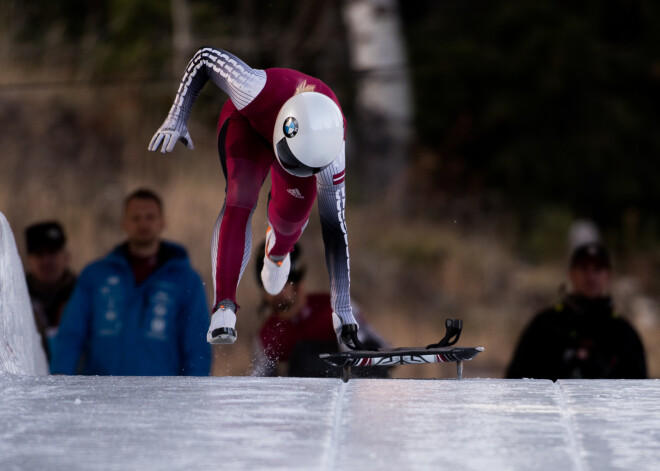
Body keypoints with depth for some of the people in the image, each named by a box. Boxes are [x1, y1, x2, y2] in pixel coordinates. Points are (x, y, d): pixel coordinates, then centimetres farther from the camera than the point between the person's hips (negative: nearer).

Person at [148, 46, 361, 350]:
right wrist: (176, 118, -26)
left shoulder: (331, 155, -40)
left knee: (294, 212, -12)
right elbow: (206, 57, -28)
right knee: (241, 196, -27)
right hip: (248, 123, -1)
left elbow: (334, 226, -30)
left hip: (313, 133, 2)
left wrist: (342, 308, -27)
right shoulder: (258, 91, -47)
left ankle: (278, 249, 30)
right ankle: (224, 307, -32)